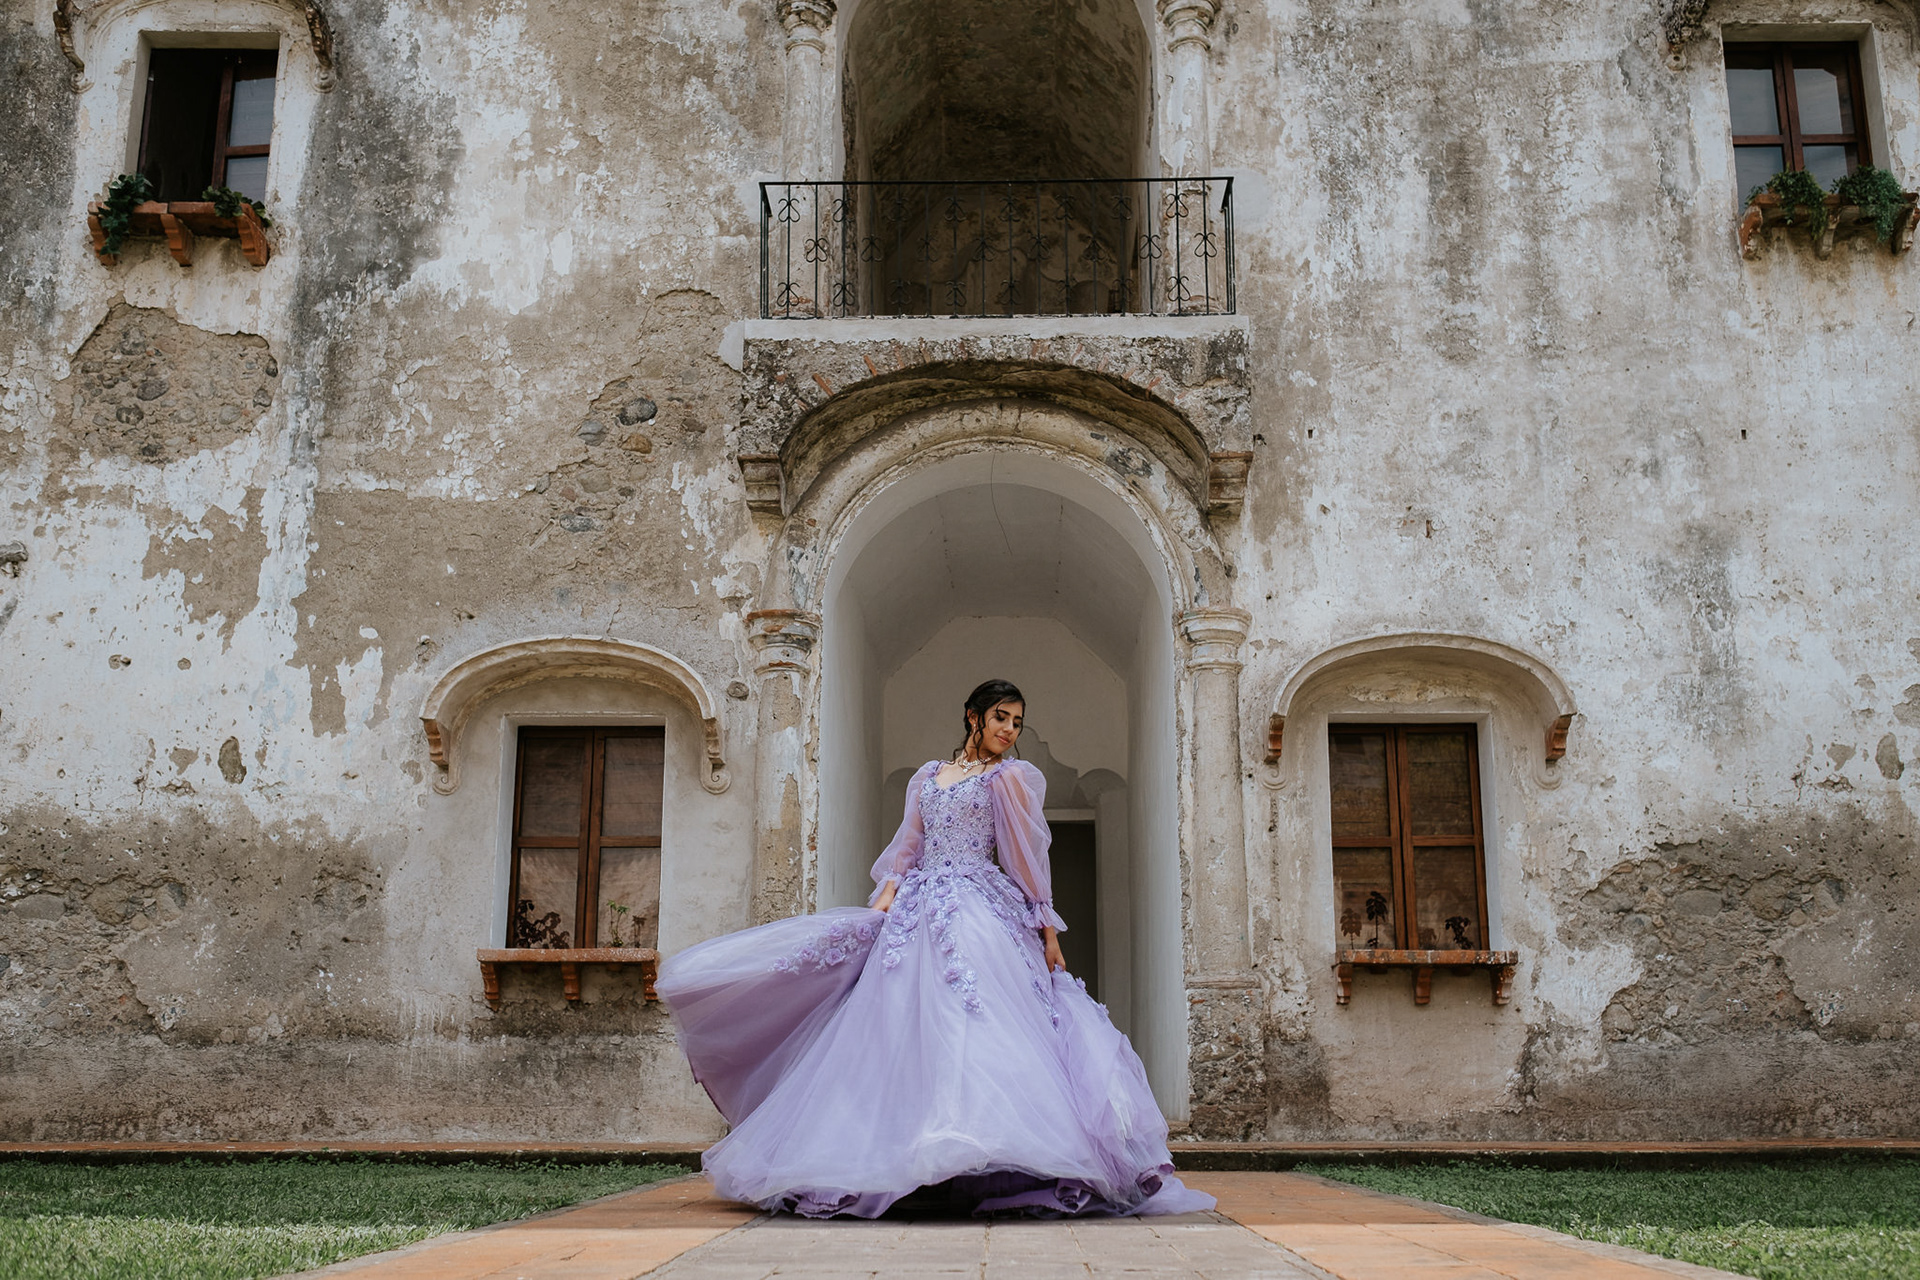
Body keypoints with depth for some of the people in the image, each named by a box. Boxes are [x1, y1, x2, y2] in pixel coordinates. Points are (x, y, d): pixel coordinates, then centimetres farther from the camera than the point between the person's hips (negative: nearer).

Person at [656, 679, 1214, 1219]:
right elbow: (906, 849, 16)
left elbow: (1029, 861, 5)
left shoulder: (1012, 778, 8)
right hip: (916, 908, 5)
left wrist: (1048, 931, 0)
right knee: (902, 1027, -3)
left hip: (981, 907, -4)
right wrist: (879, 907, 2)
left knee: (971, 1019, -21)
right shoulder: (927, 776, 21)